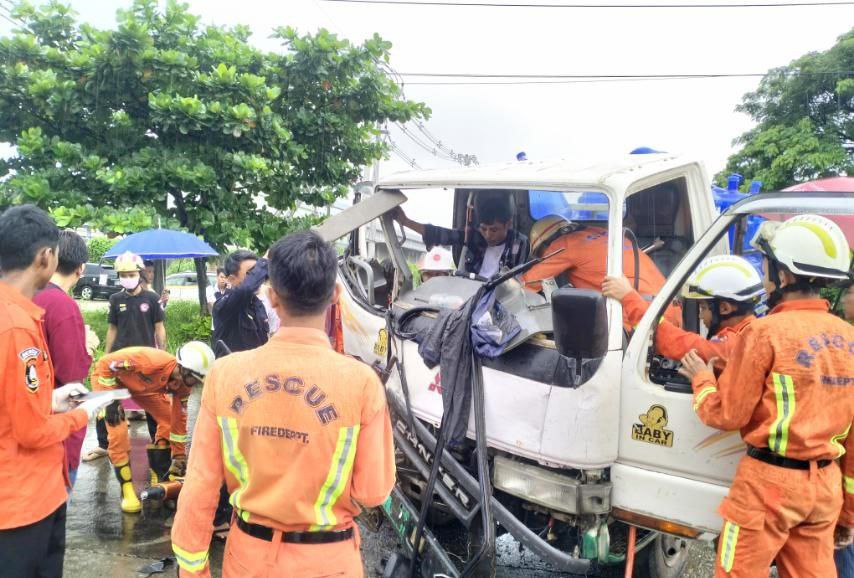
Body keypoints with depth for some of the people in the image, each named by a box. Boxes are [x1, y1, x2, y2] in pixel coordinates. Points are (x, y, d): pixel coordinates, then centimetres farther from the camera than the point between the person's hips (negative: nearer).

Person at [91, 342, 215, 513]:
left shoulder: (183, 385, -18)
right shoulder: (152, 362, -43)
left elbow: (179, 419, -6)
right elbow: (106, 362, -33)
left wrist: (179, 456, -1)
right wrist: (111, 401, -29)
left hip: (141, 383, 7)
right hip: (110, 377, -6)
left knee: (167, 420, -2)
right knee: (118, 432, -19)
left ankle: (161, 478, 12)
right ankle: (127, 489, -3)